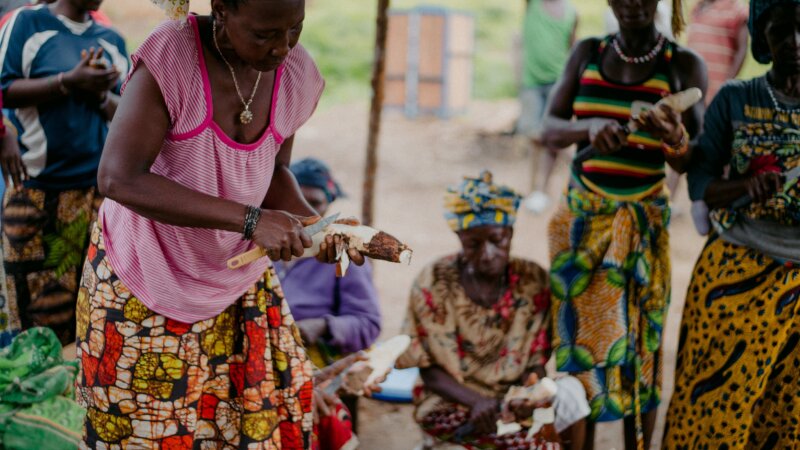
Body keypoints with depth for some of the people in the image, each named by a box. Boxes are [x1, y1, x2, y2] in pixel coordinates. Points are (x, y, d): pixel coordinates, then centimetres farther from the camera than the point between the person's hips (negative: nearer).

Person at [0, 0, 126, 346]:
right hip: (38, 188, -4)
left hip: (100, 188, 4)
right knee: (41, 309, 0)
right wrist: (70, 81, -18)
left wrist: (101, 94, -9)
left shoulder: (113, 41, 12)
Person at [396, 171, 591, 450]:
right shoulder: (434, 283, -9)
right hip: (451, 405, -4)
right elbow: (427, 369, -7)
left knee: (569, 392, -26)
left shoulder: (533, 281, -3)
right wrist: (475, 401, -24)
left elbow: (536, 361, 0)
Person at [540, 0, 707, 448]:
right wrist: (590, 128, -24)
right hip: (582, 214, 2)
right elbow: (551, 129, -2)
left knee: (639, 345, 1)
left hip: (643, 222, -2)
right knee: (577, 333, 1)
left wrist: (675, 138, -32)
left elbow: (689, 163, -8)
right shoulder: (587, 53, 3)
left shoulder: (684, 65, -5)